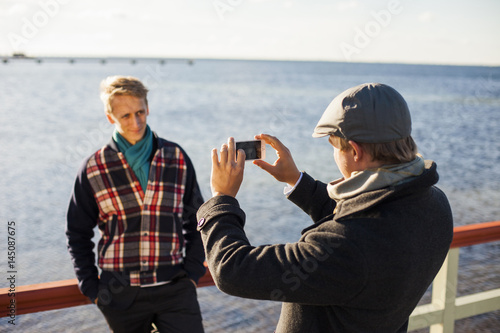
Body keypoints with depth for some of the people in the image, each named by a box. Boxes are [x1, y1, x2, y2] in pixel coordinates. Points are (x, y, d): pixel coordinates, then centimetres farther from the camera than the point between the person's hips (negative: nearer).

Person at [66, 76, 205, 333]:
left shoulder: (176, 158, 3)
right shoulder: (93, 169, 0)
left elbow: (195, 221, 10)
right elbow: (78, 234, 8)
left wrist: (192, 272, 4)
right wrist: (91, 287, 3)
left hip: (174, 289, 1)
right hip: (120, 295, 0)